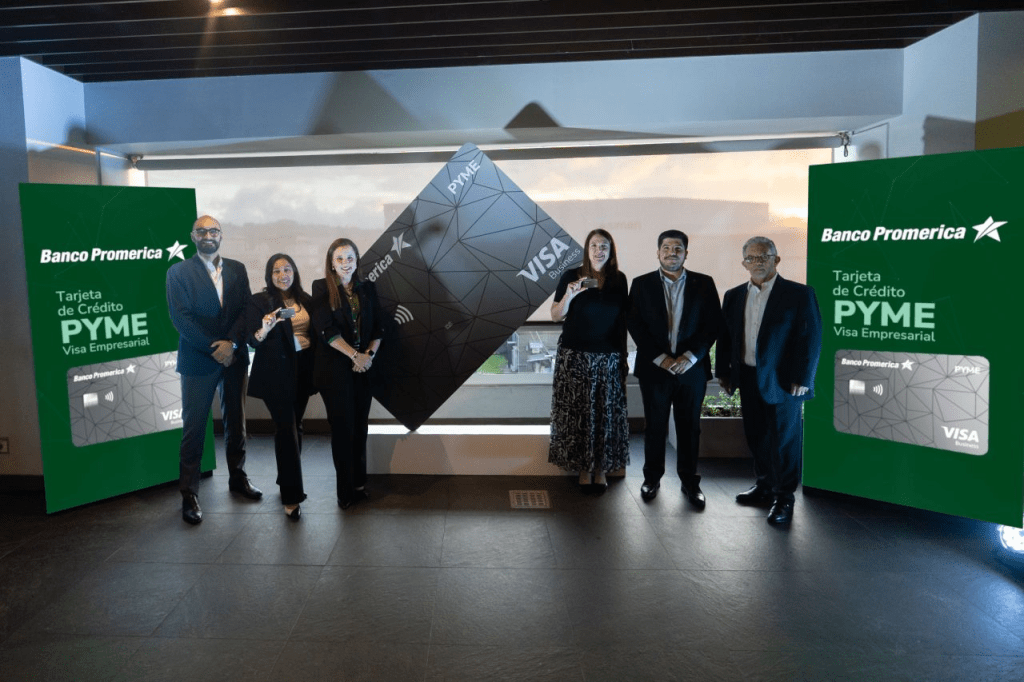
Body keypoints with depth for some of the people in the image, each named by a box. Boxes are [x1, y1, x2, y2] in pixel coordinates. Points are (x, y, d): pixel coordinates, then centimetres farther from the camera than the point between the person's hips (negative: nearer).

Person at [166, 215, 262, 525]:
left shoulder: (237, 270, 8)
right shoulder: (178, 272, -2)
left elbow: (246, 309, 1)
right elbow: (181, 317, -10)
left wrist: (231, 343, -14)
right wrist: (214, 349, -15)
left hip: (234, 357, 4)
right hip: (198, 360, -3)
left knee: (236, 421, 14)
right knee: (193, 427, 2)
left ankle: (237, 477, 29)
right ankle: (189, 494, 10)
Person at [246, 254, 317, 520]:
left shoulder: (305, 299, 9)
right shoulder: (259, 301, -4)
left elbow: (316, 330, 19)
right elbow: (253, 340, -10)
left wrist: (311, 339, -1)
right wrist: (265, 329, -29)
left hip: (301, 372, 5)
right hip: (275, 373, -5)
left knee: (295, 427, 12)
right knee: (286, 428, -8)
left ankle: (286, 479, 29)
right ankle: (291, 496, -3)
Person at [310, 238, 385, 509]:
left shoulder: (367, 289, 11)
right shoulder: (322, 288, -1)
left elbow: (378, 327, 9)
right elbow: (326, 329, -10)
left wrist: (370, 354, -8)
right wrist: (355, 355, -15)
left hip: (363, 367, 4)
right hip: (335, 368, -3)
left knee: (360, 426, 7)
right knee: (343, 426, 1)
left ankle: (359, 484, 19)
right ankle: (346, 491, 11)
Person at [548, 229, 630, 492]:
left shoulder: (619, 280, 6)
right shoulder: (571, 276, -2)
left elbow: (623, 318, 11)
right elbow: (556, 315, -1)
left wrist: (624, 356, 9)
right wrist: (569, 295, -20)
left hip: (609, 358, 2)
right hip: (575, 357, -2)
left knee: (607, 414, 3)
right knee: (578, 413, 0)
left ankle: (602, 468, 17)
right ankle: (584, 468, 14)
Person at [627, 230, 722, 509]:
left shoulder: (704, 284, 4)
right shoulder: (642, 284, 2)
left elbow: (713, 324, 0)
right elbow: (635, 325, -3)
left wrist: (689, 357, -12)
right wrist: (660, 358, -12)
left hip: (692, 368, 1)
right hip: (655, 368, 0)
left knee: (689, 427, 9)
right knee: (655, 426, 8)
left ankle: (689, 481, 22)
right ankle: (652, 478, 23)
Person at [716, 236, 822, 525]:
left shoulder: (799, 294, -6)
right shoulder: (734, 296, 8)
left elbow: (811, 338, -9)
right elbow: (724, 337, 12)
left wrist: (802, 379, -13)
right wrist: (723, 372, 7)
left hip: (782, 381, -5)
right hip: (748, 380, 5)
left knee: (784, 440, 4)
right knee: (757, 437, 15)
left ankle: (783, 498, 18)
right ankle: (764, 487, 33)